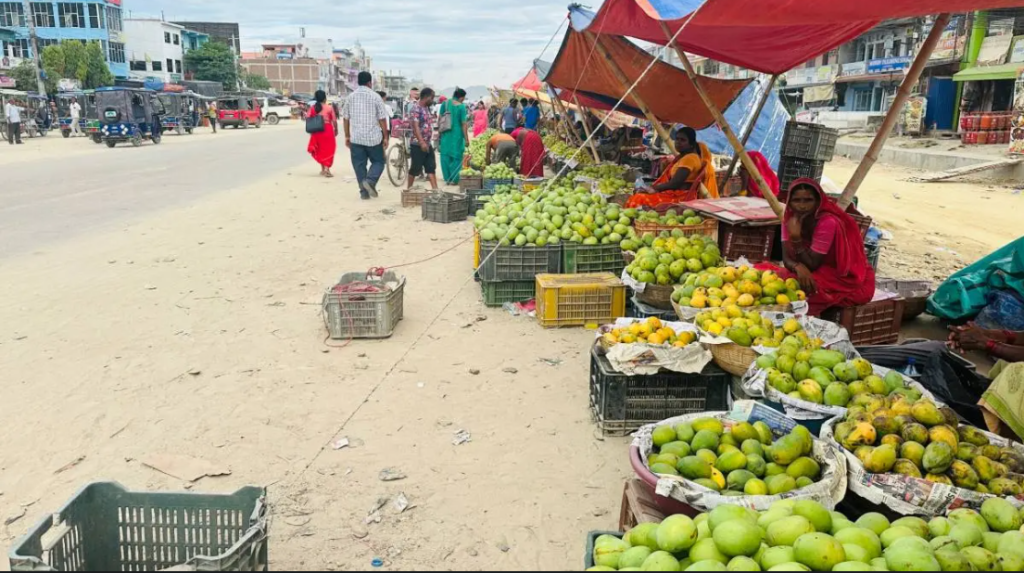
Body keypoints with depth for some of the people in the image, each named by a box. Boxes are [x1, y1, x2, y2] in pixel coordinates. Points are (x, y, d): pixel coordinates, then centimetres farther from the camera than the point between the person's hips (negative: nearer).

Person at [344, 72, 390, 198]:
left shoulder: (350, 97, 6)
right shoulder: (375, 96, -4)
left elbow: (346, 118, 8)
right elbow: (382, 119, -6)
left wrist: (347, 136, 16)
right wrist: (385, 137, 1)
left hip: (356, 138, 3)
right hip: (373, 137, -3)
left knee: (359, 164, 8)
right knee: (378, 161, 10)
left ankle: (364, 191, 7)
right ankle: (370, 181, -14)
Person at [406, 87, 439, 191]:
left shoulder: (427, 108, 13)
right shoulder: (416, 109, -14)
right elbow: (415, 126, -22)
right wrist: (422, 142, -30)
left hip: (428, 144, 8)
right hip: (418, 144, -8)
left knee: (431, 167, 4)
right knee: (416, 167, 0)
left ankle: (435, 188, 3)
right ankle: (409, 188, 14)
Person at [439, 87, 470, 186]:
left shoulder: (445, 103, 2)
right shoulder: (461, 106, -11)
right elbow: (463, 124, -11)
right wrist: (466, 138, -6)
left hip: (445, 134, 4)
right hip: (457, 134, -4)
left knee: (445, 155, 12)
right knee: (456, 156, 7)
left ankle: (447, 178, 17)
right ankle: (454, 179, 10)